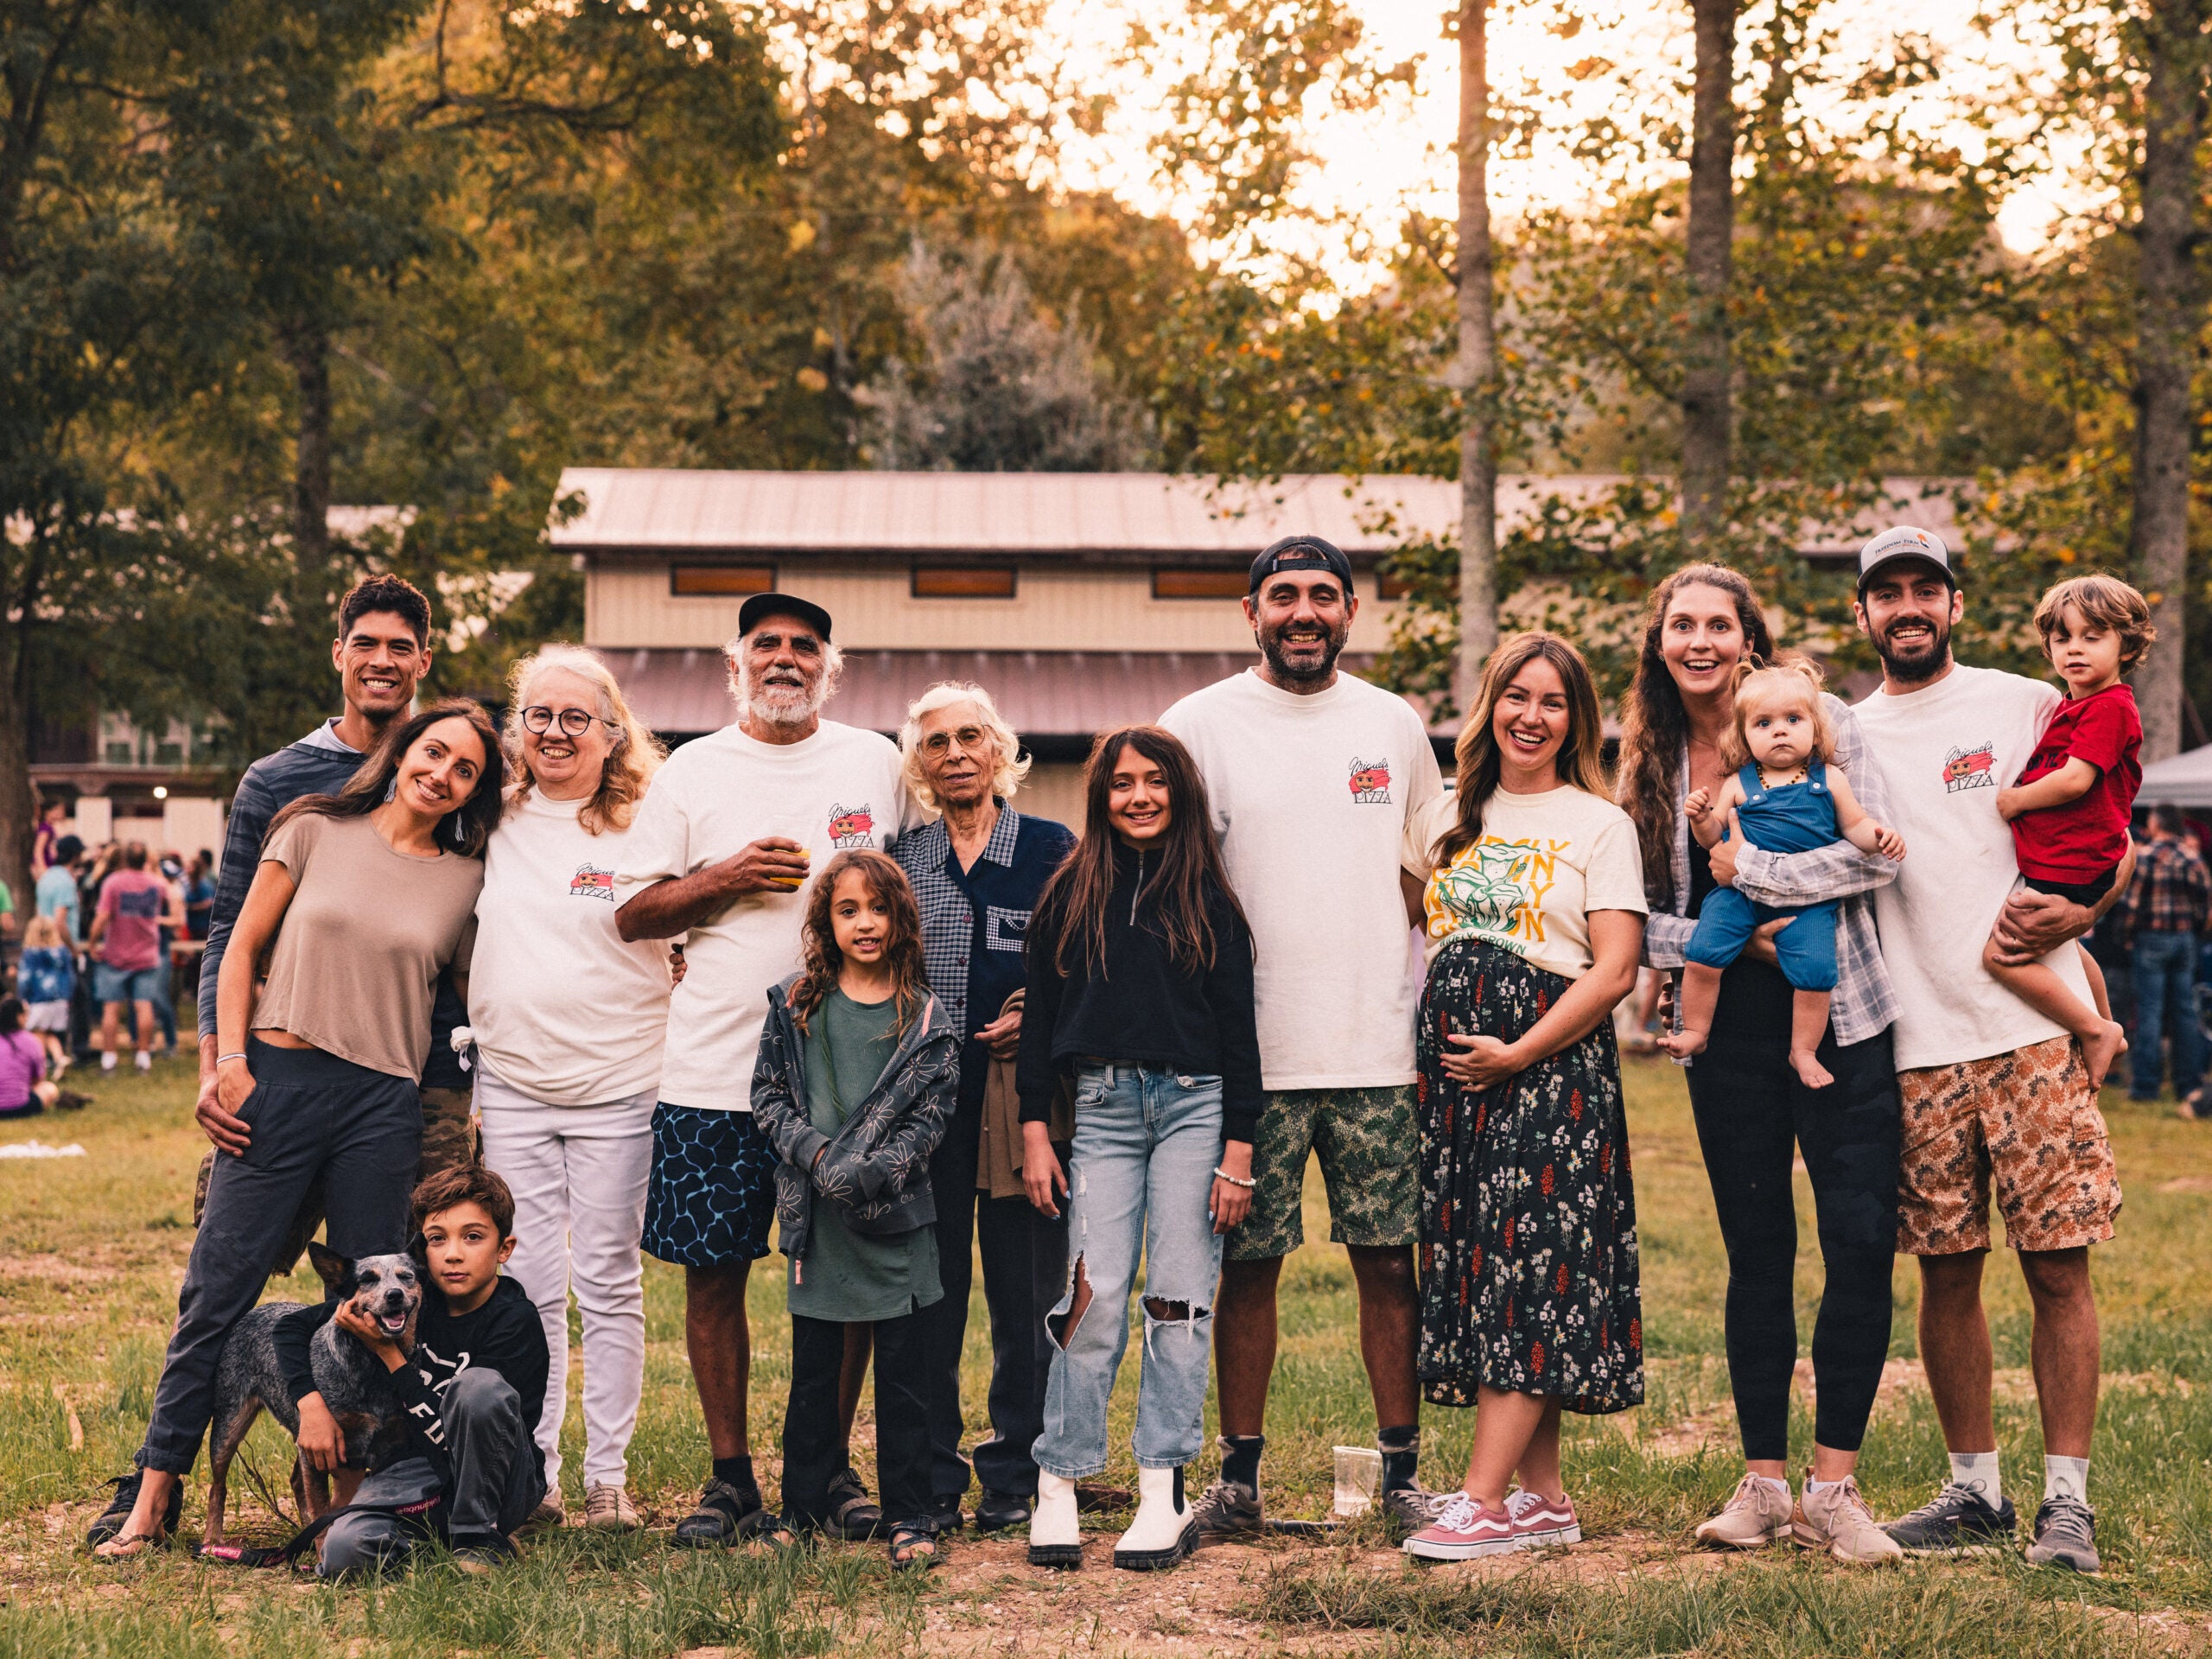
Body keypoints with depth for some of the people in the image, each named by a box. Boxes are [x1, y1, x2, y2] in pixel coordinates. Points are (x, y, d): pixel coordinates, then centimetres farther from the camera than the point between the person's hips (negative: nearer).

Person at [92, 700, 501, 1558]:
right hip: (278, 1080, -1)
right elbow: (243, 948, 5)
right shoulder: (317, 830, 5)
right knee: (218, 1289, -2)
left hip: (385, 1103, 2)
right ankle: (154, 1499, 4)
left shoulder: (465, 879, 8)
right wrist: (232, 1061, -3)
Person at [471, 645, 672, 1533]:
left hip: (617, 1084, -2)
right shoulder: (492, 823, 7)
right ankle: (530, 1470, 13)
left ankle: (609, 1474, 11)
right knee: (527, 1286, 5)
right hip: (513, 1083, 2)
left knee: (609, 1284, 3)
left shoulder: (641, 827, -2)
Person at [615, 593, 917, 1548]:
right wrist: (727, 878, -10)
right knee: (714, 1274, 2)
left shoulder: (876, 763, 10)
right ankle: (730, 1478, 12)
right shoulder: (692, 771, 6)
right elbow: (632, 914, 5)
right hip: (715, 1069, 0)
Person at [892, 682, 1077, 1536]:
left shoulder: (1053, 849, 6)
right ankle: (931, 1477, 11)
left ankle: (1014, 1474, 11)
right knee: (929, 1292, 2)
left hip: (1022, 1100, -2)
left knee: (1025, 1290, 0)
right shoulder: (898, 859, 12)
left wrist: (1039, 1018, -10)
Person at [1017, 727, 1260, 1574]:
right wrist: (1035, 1130, 3)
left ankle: (1165, 1495, 4)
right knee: (1095, 1297, -6)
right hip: (1101, 1109, 0)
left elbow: (1238, 1026, 5)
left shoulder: (1208, 900, 6)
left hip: (1193, 1105, 0)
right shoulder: (1070, 895, 9)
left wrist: (1238, 1149, 0)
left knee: (1178, 1299, -1)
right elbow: (1039, 1016, 10)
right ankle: (1058, 1488, 0)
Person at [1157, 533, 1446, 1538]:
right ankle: (1240, 1474, 12)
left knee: (1388, 1262, 3)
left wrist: (1428, 1006, 8)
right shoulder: (1201, 724, 2)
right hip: (1249, 1051, -2)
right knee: (1248, 1264, 2)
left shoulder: (1393, 725, 11)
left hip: (1379, 1050, 2)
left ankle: (1402, 1472, 11)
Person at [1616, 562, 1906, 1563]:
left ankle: (1833, 1488, 3)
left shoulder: (1819, 721, -3)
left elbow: (1878, 852, -14)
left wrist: (1749, 870, -15)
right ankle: (1762, 1483, 15)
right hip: (1728, 1037, 3)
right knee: (1757, 1255, 7)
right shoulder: (1648, 762, 7)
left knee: (1861, 1245, -6)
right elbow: (1636, 920, 4)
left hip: (1839, 1022, -3)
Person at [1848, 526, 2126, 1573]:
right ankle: (1974, 1492, 17)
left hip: (2034, 1027, -2)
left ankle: (2067, 1499, 3)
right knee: (1945, 1272, 5)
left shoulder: (2029, 707, 6)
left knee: (2058, 1264, -4)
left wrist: (2079, 911, -10)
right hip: (1917, 1046, 2)